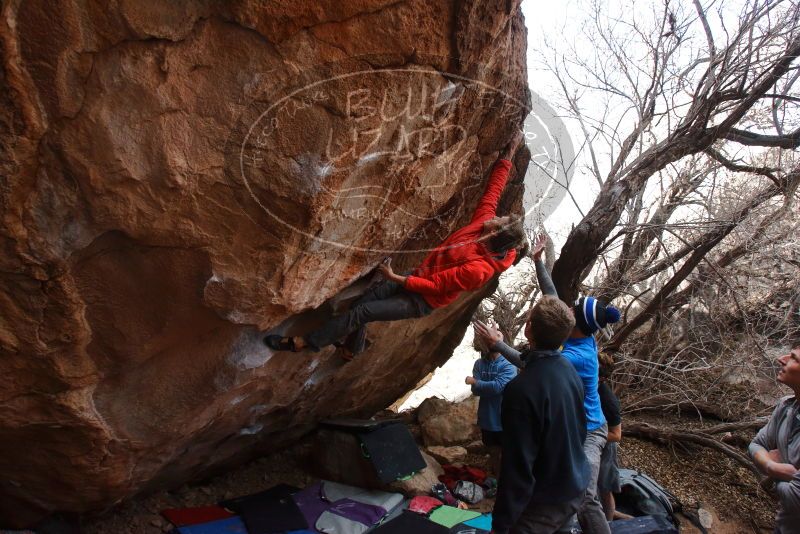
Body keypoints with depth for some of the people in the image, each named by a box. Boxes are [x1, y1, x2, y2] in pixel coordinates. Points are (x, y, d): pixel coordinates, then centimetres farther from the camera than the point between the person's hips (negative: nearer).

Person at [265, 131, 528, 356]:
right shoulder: (485, 220, -13)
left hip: (422, 301, -7)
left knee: (361, 312, -11)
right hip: (420, 276, 7)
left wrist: (395, 278, -20)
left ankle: (304, 342, 1)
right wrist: (509, 154, 6)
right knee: (363, 301, 7)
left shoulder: (478, 269, -33)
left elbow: (434, 286, -25)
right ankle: (353, 348, 35)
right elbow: (494, 189, 2)